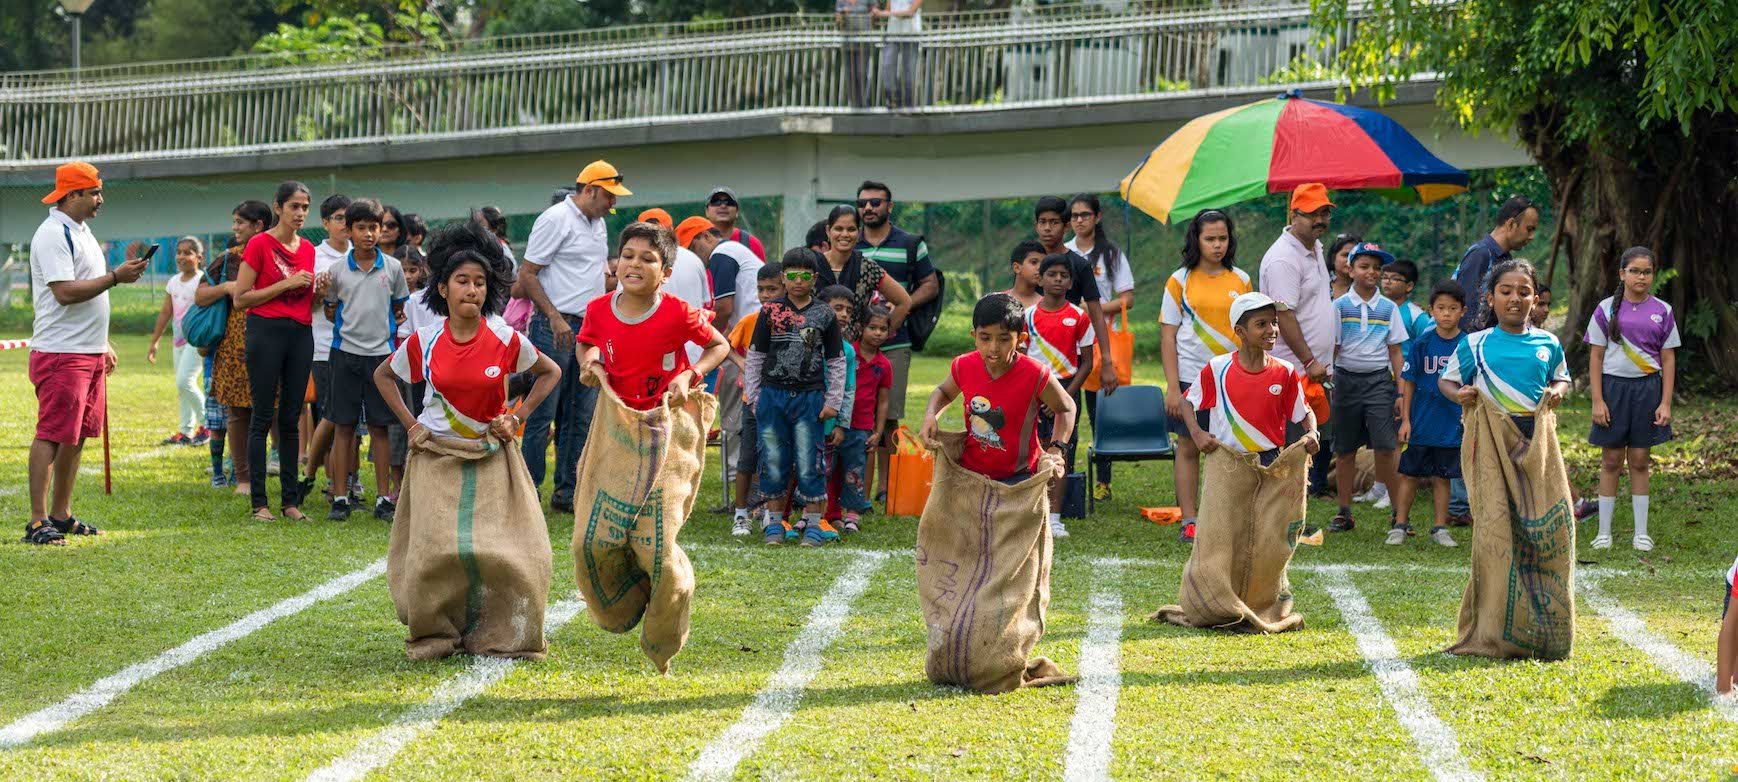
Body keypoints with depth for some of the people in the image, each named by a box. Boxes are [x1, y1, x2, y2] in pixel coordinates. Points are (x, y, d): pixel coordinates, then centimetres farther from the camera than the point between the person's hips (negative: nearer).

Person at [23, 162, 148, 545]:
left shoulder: (81, 231, 18)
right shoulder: (53, 235, -14)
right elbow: (65, 292, -23)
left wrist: (103, 344, 25)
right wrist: (116, 277, -22)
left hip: (90, 353, 10)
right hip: (61, 354, -10)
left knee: (78, 435, 12)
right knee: (52, 435, -10)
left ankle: (61, 516, 18)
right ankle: (38, 523, -11)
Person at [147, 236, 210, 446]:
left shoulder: (202, 281, -10)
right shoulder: (173, 283, 11)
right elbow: (166, 313, 17)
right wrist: (154, 342, 17)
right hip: (178, 339, 7)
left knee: (184, 381, -16)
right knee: (182, 385, 9)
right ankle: (186, 432, 14)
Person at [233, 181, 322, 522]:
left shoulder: (308, 249, 13)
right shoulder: (260, 244, -5)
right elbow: (241, 298, -8)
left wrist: (320, 291, 0)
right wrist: (286, 284, -13)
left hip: (301, 334, 6)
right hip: (267, 331, -6)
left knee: (291, 418, 8)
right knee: (263, 417, -4)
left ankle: (291, 499, 11)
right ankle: (259, 502, -2)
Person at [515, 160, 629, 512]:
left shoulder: (597, 224, 18)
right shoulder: (555, 220, -9)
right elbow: (527, 276, -12)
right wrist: (555, 318, -19)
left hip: (590, 330, 9)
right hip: (555, 328, -9)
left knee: (581, 417, 8)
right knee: (542, 414, -6)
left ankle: (567, 492, 13)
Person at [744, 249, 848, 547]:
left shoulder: (824, 315, 4)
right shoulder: (770, 311, 5)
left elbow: (836, 362, 9)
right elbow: (755, 357, 9)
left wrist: (833, 402, 3)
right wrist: (753, 397, 5)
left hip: (809, 397, -1)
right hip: (772, 395, 1)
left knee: (809, 464, -2)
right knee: (774, 463, 4)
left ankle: (813, 525, 6)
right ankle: (775, 522, 15)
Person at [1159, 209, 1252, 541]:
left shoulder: (1241, 280, 8)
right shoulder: (1180, 280, 1)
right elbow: (1168, 336, -1)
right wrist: (1172, 387, -7)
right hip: (1191, 376, -2)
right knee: (1189, 447, 1)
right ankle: (1189, 522, 5)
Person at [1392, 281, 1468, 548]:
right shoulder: (1421, 344, -4)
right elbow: (1408, 383, 0)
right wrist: (1405, 419, -3)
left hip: (1452, 425, 0)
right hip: (1421, 424, 0)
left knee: (1441, 477, 9)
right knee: (1409, 475, 4)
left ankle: (1440, 528, 17)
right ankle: (1400, 525, 12)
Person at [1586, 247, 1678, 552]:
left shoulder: (1662, 312, 3)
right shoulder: (1607, 309, -1)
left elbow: (1668, 360, 5)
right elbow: (1596, 357, 0)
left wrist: (1666, 403, -2)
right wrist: (1597, 401, -6)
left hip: (1647, 389, 1)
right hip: (1613, 387, -1)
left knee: (1640, 461, 5)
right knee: (1611, 461, 3)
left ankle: (1641, 533, 12)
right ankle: (1604, 532, 9)